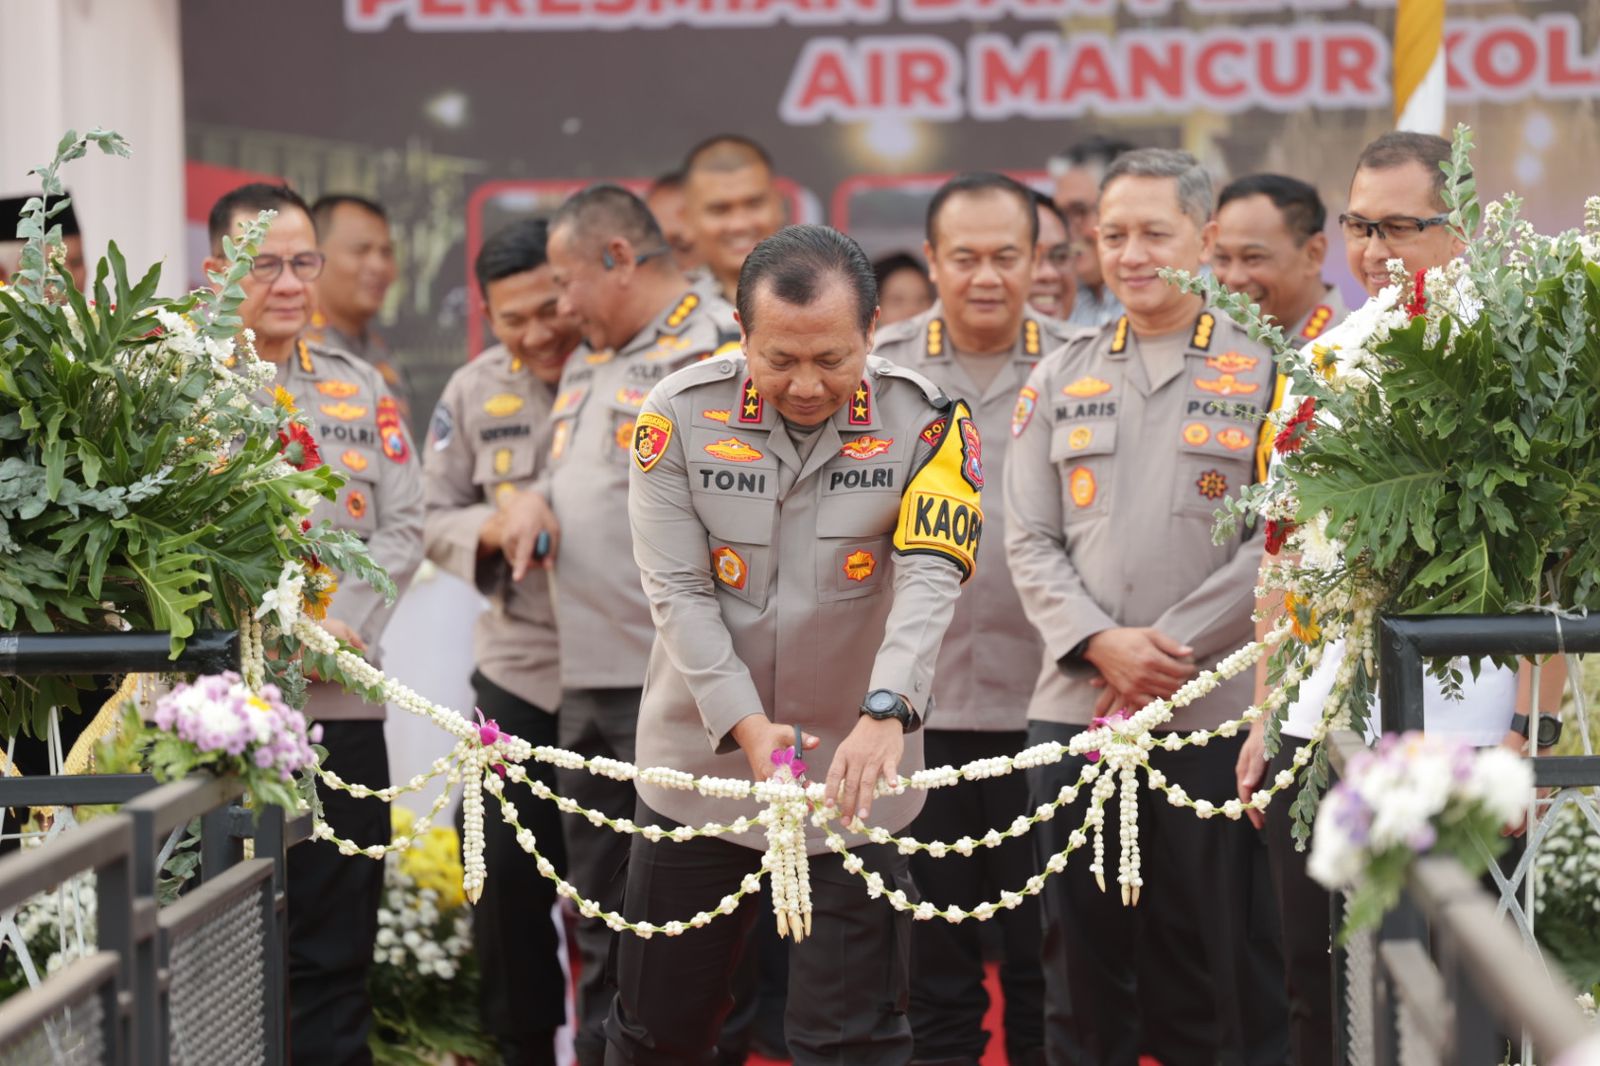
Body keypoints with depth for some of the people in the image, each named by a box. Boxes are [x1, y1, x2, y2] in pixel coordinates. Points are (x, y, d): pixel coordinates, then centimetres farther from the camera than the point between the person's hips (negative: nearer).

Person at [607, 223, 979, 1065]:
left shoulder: (924, 422, -10)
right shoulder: (681, 415, -8)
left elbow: (929, 581, -21)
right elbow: (678, 593, -10)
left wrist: (885, 711, -38)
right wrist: (745, 725, -23)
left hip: (853, 775, -1)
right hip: (702, 764, 1)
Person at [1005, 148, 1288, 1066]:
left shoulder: (1265, 371, 3)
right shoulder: (1062, 378, 14)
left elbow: (1279, 541, -5)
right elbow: (1030, 541, 8)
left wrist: (1170, 648, -12)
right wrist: (1103, 645, -9)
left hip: (1214, 713, -3)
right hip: (1076, 708, 3)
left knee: (1209, 967, 0)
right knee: (1083, 958, 7)